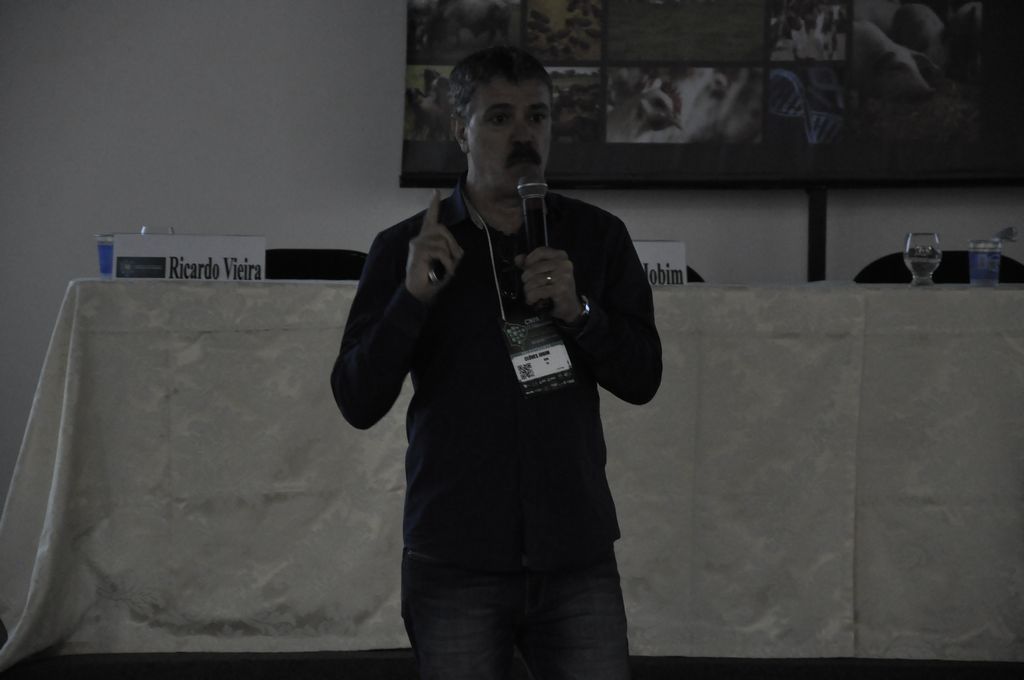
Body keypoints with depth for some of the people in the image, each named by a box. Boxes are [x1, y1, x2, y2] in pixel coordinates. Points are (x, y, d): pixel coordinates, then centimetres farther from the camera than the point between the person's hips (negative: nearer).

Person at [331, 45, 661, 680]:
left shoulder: (597, 236, 7)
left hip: (578, 556, 1)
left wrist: (577, 312, -13)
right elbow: (358, 403, -3)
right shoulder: (404, 248, 2)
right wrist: (413, 296, -16)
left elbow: (642, 379, 4)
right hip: (456, 563, -1)